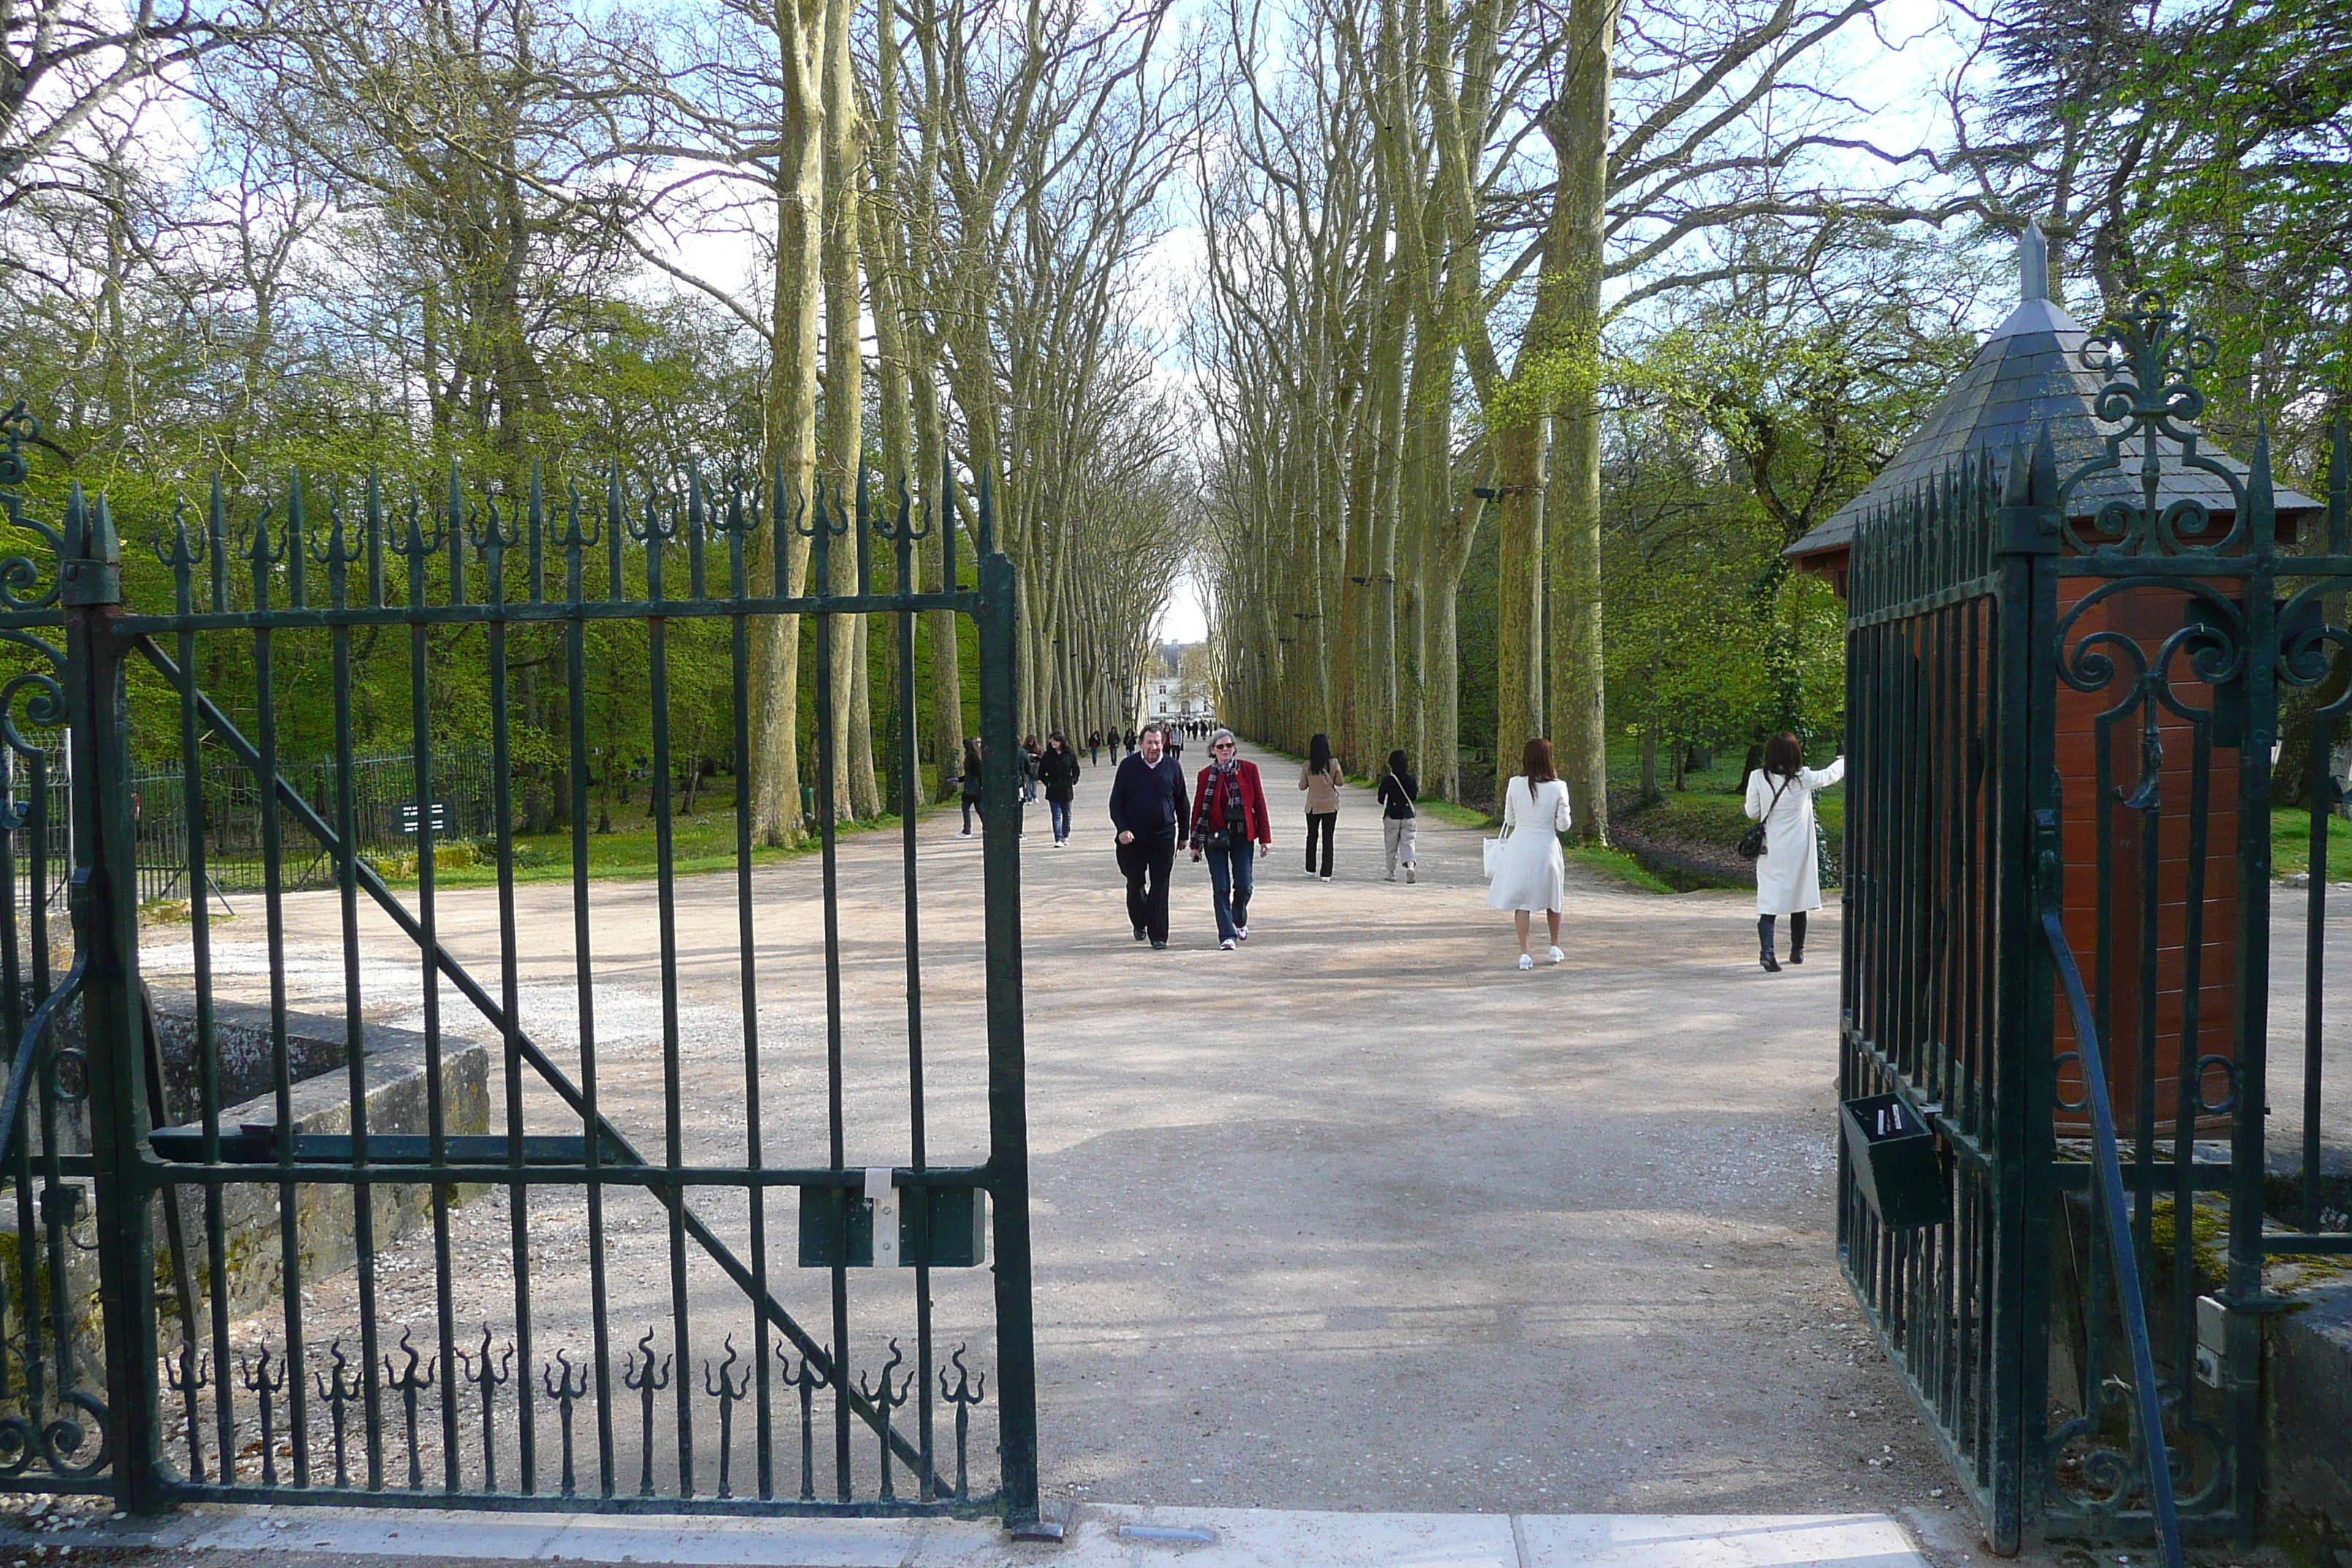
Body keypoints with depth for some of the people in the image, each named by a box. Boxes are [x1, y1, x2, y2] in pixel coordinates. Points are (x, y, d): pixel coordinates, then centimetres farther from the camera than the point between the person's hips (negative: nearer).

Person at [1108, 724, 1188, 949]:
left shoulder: (1172, 768, 2)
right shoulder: (1128, 766, 0)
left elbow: (1182, 804, 11)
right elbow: (1116, 802, 3)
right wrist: (1122, 829, -10)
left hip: (1163, 838, -1)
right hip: (1133, 838, 1)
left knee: (1160, 887, -2)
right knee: (1135, 884, 11)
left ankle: (1158, 935, 3)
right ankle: (1139, 924, 34)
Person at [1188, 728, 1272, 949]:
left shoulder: (1248, 769, 3)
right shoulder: (1206, 775, 1)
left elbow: (1259, 803, 4)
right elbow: (1198, 808, 4)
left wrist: (1265, 837, 1)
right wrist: (1196, 843, 2)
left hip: (1242, 834, 1)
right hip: (1216, 836, -1)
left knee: (1244, 884, 0)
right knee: (1220, 887, -3)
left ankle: (1240, 921, 30)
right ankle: (1227, 935, 3)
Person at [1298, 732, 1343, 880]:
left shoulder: (1307, 765, -7)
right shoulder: (1333, 763, -9)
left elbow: (1302, 786, -3)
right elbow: (1339, 782, -2)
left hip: (1313, 806, 1)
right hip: (1330, 805, -1)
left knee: (1312, 836, 17)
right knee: (1328, 839, 3)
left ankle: (1310, 869, 20)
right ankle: (1326, 873, 0)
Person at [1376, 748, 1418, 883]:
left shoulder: (1387, 780, -9)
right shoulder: (1411, 780, -1)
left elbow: (1381, 799, -6)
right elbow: (1414, 797, 9)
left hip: (1391, 816, -2)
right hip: (1408, 815, 2)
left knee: (1391, 846, 9)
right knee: (1407, 843, 1)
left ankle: (1392, 873, 14)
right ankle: (1410, 865, -24)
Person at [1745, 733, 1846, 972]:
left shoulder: (1758, 778, -10)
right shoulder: (1804, 778, -9)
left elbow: (1752, 812, -2)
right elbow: (1830, 775, 10)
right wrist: (1846, 761, 30)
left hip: (1770, 851, -1)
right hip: (1798, 851, 1)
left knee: (1769, 901, -2)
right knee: (1799, 900, 16)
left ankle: (1766, 951, -22)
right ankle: (1797, 951, 31)